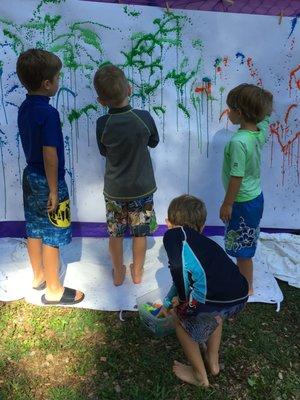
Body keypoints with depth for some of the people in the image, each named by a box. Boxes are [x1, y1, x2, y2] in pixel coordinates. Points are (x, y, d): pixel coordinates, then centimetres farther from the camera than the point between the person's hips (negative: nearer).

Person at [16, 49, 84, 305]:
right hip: (46, 181, -9)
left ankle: (39, 276, 38)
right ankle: (54, 290, 18)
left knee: (35, 229, 19)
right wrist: (54, 191, -17)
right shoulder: (49, 114, -23)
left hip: (30, 176, 9)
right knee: (52, 236, 4)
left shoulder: (25, 108, 3)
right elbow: (50, 156, -24)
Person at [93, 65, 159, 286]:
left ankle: (118, 273, 33)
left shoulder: (102, 124, -15)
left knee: (115, 233, 18)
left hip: (114, 190, 1)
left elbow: (104, 152, 1)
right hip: (142, 188, 0)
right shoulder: (144, 117, -17)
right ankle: (137, 271, 33)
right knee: (140, 232, 17)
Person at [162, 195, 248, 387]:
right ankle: (213, 362, 47)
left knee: (181, 317, 26)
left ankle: (200, 376, 37)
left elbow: (179, 268, -8)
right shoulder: (205, 242, 33)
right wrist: (168, 302, 62)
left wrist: (182, 298, 10)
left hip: (210, 296, -7)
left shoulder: (174, 234, 13)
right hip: (241, 297, 7)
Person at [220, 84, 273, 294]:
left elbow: (237, 178, -24)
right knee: (245, 245, 25)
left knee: (242, 247, 12)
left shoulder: (238, 141, -29)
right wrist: (260, 97, 7)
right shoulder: (261, 131, -6)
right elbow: (266, 113, 18)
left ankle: (247, 287, 31)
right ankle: (242, 275, 45)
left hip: (242, 203, -8)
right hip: (256, 197, 8)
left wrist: (226, 204, -14)